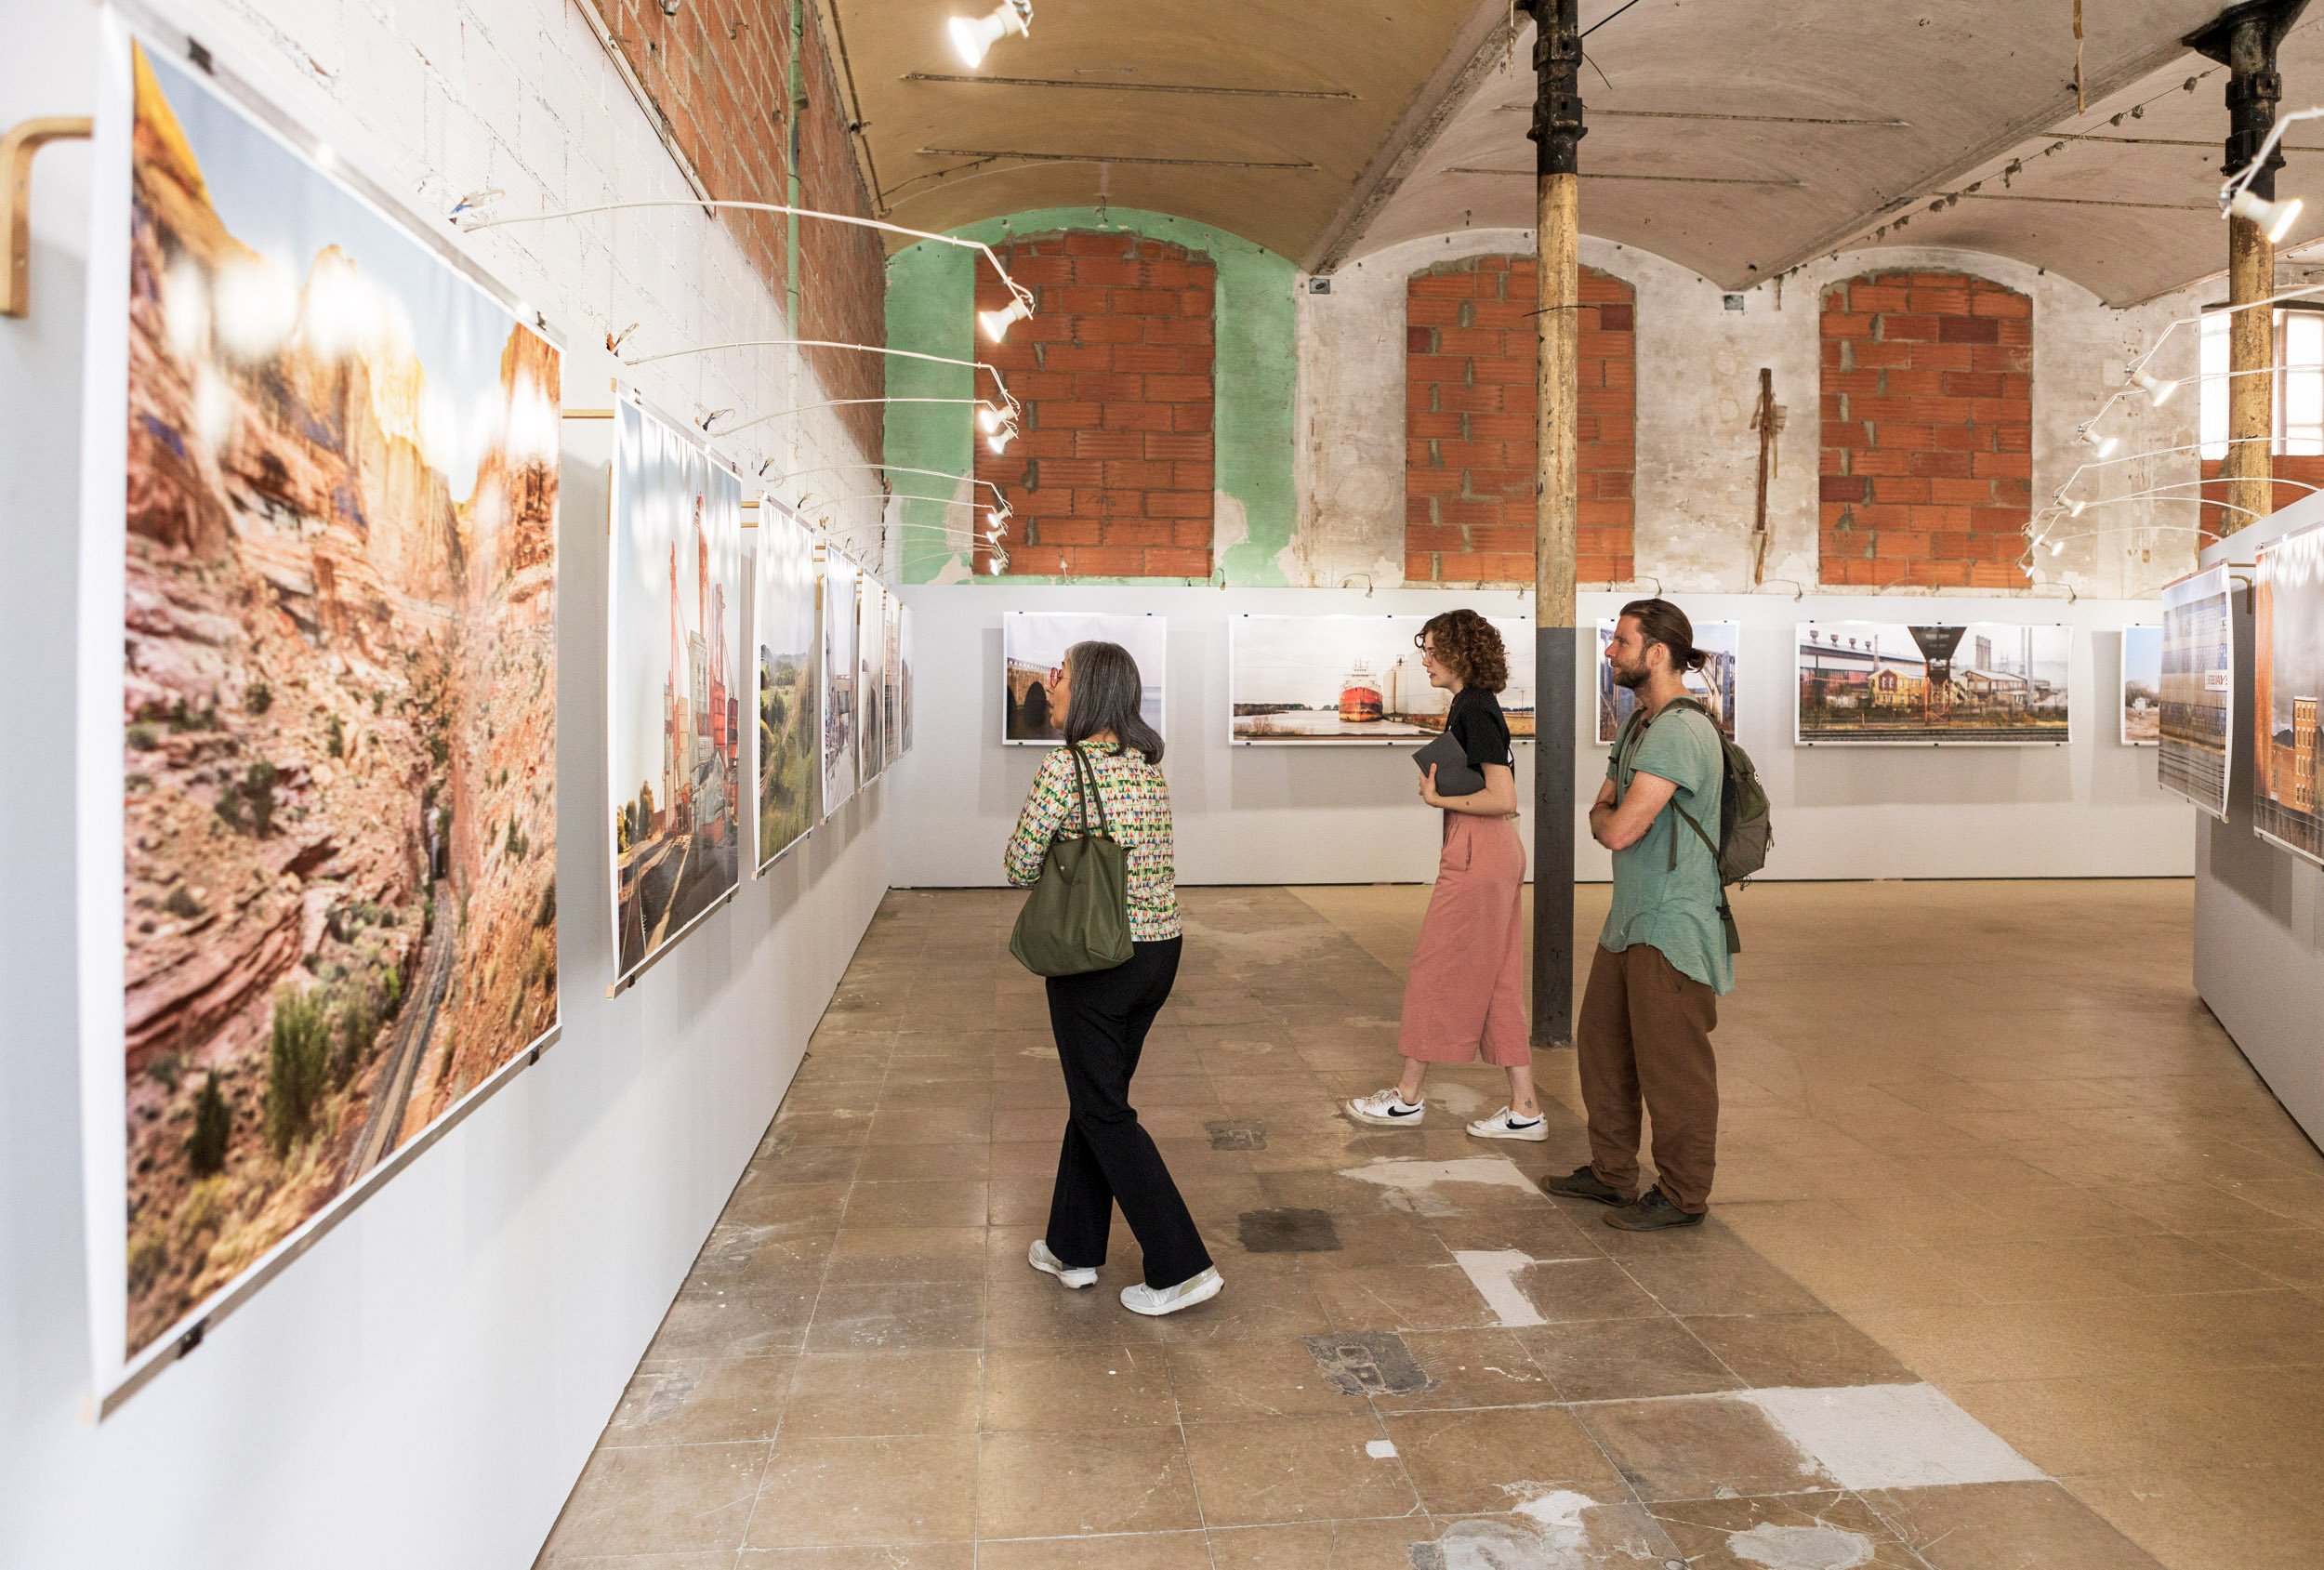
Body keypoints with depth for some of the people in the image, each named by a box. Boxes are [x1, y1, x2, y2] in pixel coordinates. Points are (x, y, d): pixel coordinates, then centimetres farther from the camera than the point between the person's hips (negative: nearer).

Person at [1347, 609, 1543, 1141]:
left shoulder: (1473, 709, -16)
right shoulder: (1473, 705, 14)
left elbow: (1504, 798, -21)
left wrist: (1438, 798, -13)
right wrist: (1440, 786, 9)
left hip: (1476, 854, -10)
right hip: (1498, 854, 10)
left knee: (1437, 974, 2)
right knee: (1499, 981, 11)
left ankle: (1407, 1097, 15)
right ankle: (1524, 1109, 14)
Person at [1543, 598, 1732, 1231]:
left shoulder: (1681, 732, -20)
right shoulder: (1637, 725, 13)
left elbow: (1620, 829, -23)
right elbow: (1601, 813, 15)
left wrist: (1609, 817, -2)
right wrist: (1612, 816, -6)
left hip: (1673, 926, -10)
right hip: (1629, 919, 10)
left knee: (1671, 1066, 1)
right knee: (1603, 1046, 17)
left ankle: (1682, 1195, 15)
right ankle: (1611, 1172, 31)